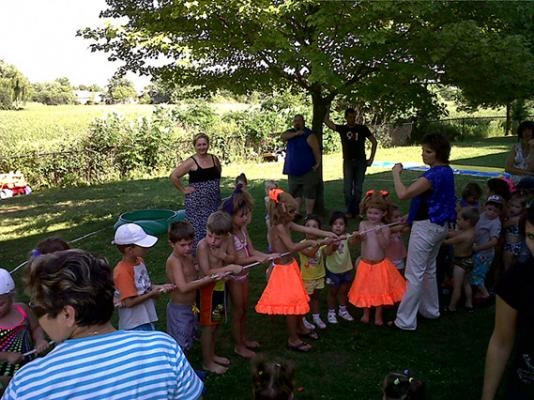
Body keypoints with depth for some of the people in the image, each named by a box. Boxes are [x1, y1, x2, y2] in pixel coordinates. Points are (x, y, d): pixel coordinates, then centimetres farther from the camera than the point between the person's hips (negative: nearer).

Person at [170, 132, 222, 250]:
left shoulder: (214, 159, 6)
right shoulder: (191, 162, -10)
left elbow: (218, 173, 27)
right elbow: (173, 176, -13)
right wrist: (183, 189, -10)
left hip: (214, 201, 5)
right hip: (197, 202, -5)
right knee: (198, 230, -4)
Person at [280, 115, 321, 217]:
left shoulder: (309, 134, -9)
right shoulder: (291, 132, 10)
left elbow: (316, 150, -13)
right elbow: (283, 136, -10)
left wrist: (318, 164, -19)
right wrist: (296, 133, -21)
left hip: (307, 170, -6)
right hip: (293, 170, 6)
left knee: (309, 192, -2)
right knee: (295, 192, 12)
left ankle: (309, 214, 3)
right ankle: (296, 213, 21)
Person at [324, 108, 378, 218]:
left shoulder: (362, 128, 1)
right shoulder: (342, 129, 3)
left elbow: (374, 142, 5)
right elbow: (327, 121, -1)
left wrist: (371, 158, 0)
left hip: (361, 161, 0)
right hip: (348, 161, 0)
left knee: (358, 188, 4)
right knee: (347, 188, -5)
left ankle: (356, 210, 12)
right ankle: (349, 211, 2)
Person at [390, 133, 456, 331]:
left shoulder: (434, 175, -24)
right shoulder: (446, 171, 6)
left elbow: (403, 194, -31)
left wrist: (396, 173, -15)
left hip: (426, 226, -10)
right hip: (439, 225, 10)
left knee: (414, 275, -2)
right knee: (429, 269, 24)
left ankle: (405, 321, 5)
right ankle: (430, 310, 38)